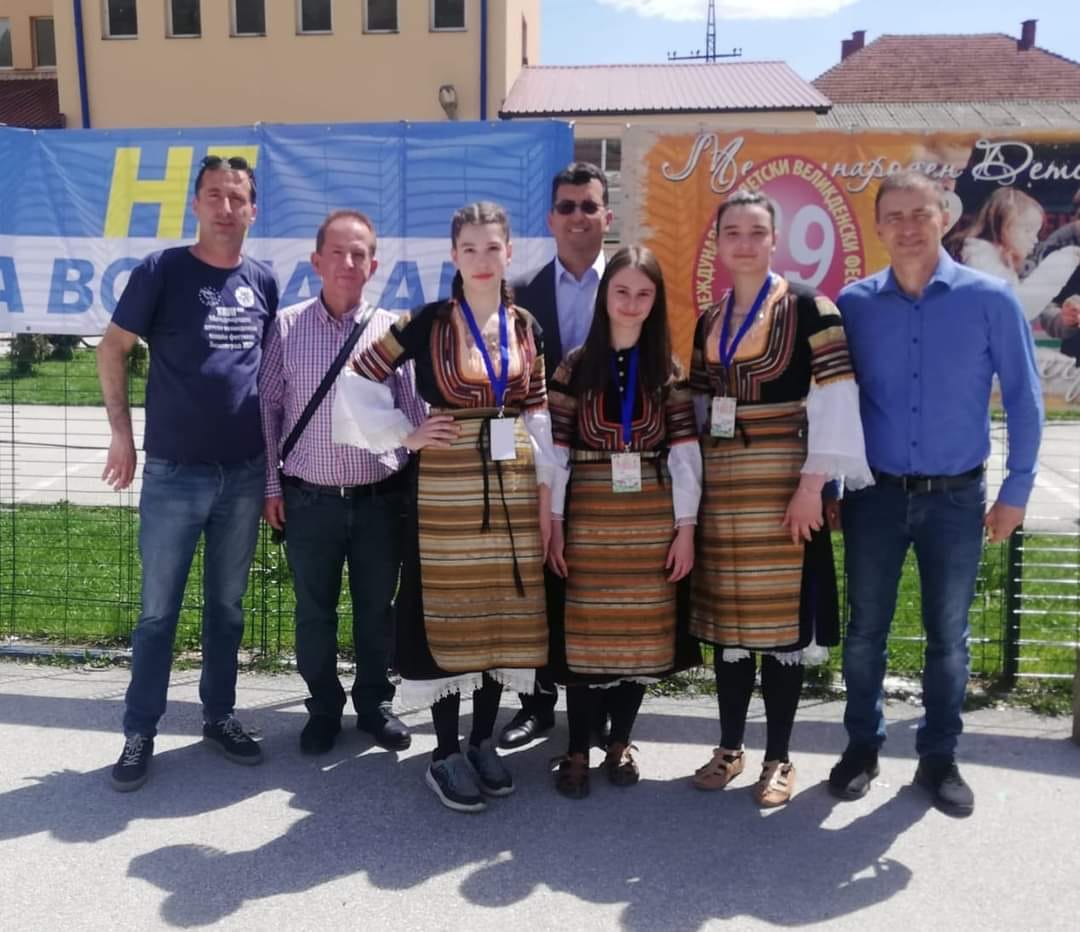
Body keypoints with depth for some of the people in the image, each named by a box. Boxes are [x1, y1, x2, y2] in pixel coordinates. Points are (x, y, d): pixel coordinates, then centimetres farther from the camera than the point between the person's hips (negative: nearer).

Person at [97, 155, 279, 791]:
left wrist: (275, 452, 12)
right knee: (159, 610, 4)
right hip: (173, 473, -3)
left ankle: (220, 716, 29)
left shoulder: (264, 282, 6)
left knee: (227, 605, 14)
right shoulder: (163, 270, -5)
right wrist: (122, 431, -5)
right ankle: (140, 733, 18)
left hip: (245, 472, 3)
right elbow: (114, 348, 1)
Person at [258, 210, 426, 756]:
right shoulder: (286, 327, 0)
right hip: (309, 499, 0)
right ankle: (323, 709, 29)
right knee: (314, 611, 11)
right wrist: (270, 485, 0)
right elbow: (267, 407, 3)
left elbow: (415, 413, 3)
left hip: (380, 499, 0)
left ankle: (375, 704, 30)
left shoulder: (393, 330, 1)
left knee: (376, 609, 11)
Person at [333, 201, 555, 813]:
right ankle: (447, 755, 14)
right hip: (447, 487, -3)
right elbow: (357, 380, 1)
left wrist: (546, 494, 5)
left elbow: (539, 415, 8)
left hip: (513, 486, 4)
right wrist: (405, 435, -3)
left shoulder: (526, 327, 6)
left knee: (504, 610, 8)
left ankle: (484, 743, 24)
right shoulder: (427, 323, -4)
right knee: (449, 612, 1)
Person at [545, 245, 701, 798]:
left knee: (642, 631, 8)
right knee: (584, 632, 2)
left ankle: (620, 745, 25)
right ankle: (577, 752, 16)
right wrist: (553, 524, -5)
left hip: (652, 519, 1)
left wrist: (686, 527, -4)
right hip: (589, 516, -1)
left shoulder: (668, 369, 4)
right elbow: (556, 451, -1)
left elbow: (685, 452, 1)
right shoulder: (575, 367, 1)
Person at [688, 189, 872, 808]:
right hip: (721, 484, 5)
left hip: (783, 481, -5)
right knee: (726, 616, 11)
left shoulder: (809, 309, -5)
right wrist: (694, 484, 8)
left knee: (782, 616, 1)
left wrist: (812, 485, -18)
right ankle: (731, 747, 25)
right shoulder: (708, 322, 12)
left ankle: (778, 758, 16)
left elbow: (834, 401, -12)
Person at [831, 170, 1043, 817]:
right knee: (866, 629, 10)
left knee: (948, 635, 11)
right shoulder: (854, 303, -2)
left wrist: (1016, 492, -2)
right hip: (874, 494, 1)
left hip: (956, 497, -1)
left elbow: (1024, 400, -1)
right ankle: (863, 746, 28)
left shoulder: (991, 299, -5)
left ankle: (940, 756, 28)